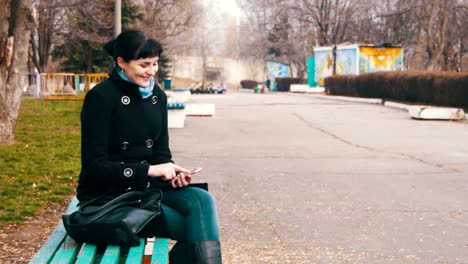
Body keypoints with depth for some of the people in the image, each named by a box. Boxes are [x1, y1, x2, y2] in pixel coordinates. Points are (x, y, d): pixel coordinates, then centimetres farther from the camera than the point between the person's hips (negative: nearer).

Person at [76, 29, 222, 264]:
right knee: (194, 227, -23)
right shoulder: (100, 97, -11)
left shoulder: (157, 96, 9)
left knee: (202, 200, -24)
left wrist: (172, 171, -10)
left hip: (147, 187, 6)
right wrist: (149, 170, -19)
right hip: (107, 196, -6)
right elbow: (94, 165, -14)